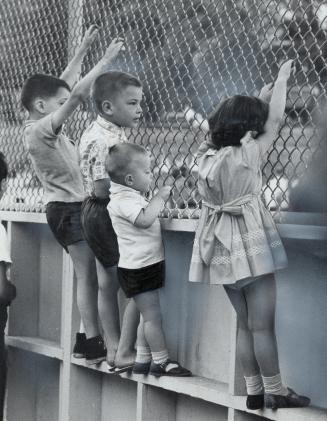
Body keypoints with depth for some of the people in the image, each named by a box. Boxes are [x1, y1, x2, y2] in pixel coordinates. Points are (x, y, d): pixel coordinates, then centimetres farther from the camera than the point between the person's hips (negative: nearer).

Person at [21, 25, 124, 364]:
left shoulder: (40, 129, 10)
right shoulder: (41, 129, -16)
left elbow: (65, 86, 19)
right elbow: (77, 94, -24)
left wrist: (83, 50, 19)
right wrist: (105, 60, -21)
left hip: (68, 208, 10)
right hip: (69, 209, -10)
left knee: (87, 275, 11)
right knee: (88, 275, -10)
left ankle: (87, 339, 14)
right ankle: (93, 344, -9)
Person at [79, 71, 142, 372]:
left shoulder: (103, 132, 9)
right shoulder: (104, 141, -23)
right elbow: (102, 188, -28)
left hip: (98, 215, 11)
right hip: (107, 215, -11)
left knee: (108, 283, 16)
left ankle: (113, 348, 25)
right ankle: (124, 353, 1)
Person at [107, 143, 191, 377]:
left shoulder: (131, 196, 14)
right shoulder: (124, 200, -20)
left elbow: (146, 218, 23)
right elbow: (144, 219, -34)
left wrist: (161, 199, 12)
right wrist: (161, 197, -25)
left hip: (147, 264, 11)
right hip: (138, 268, -11)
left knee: (148, 317, 16)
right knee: (153, 316, -4)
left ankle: (142, 361, 24)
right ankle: (161, 362, 4)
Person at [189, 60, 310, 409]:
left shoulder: (207, 155, 3)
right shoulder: (246, 156, -16)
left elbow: (235, 126, 18)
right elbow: (274, 122, -6)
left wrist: (261, 98, 21)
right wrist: (281, 81, 7)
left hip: (223, 250, 8)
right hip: (251, 248, -7)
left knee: (245, 324, 14)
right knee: (263, 325, -1)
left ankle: (254, 391, 17)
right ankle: (275, 392, 5)